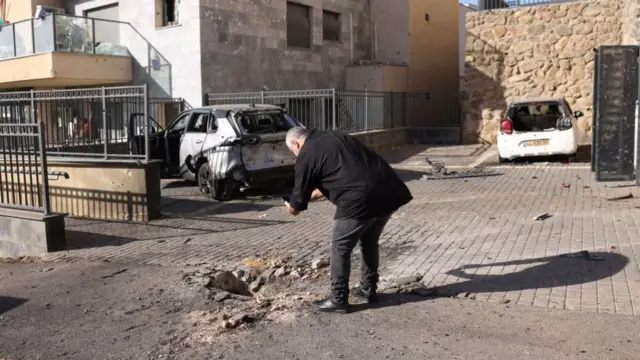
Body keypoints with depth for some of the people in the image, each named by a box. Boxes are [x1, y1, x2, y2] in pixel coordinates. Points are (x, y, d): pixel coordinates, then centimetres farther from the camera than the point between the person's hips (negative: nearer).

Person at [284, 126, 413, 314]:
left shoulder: (307, 154, 3)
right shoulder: (335, 136, 25)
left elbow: (297, 205, 7)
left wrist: (291, 207, 30)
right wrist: (316, 193, 41)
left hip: (360, 200, -8)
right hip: (389, 190, 8)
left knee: (341, 248, 9)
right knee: (369, 243, 25)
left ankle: (338, 300, 17)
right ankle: (368, 290, 37)